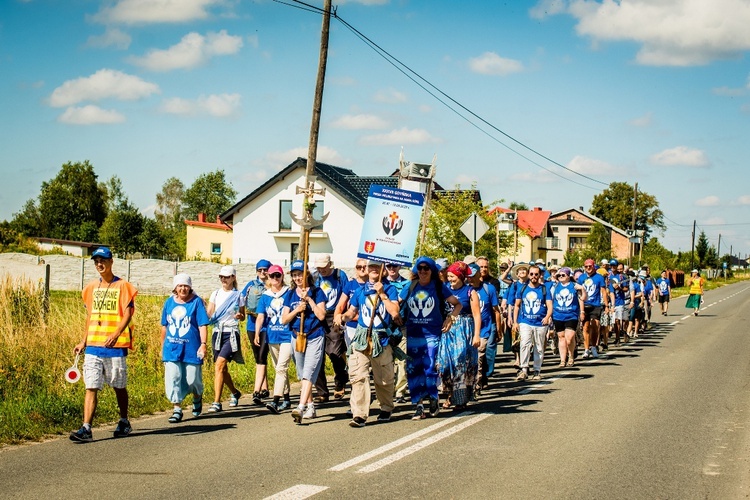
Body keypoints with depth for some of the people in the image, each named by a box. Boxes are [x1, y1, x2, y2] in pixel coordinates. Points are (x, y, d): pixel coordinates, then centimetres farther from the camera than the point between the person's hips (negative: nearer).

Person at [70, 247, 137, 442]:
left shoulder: (122, 286, -2)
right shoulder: (91, 287, 13)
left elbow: (127, 314, -9)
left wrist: (115, 335, -24)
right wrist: (83, 341, 15)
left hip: (115, 346, -4)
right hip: (93, 346, 4)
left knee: (119, 386, 9)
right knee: (91, 387, -5)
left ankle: (124, 422, 28)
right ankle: (86, 429, -10)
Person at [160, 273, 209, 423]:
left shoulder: (196, 302, -5)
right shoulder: (169, 302, 6)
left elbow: (202, 325, -7)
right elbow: (164, 326, 15)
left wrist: (203, 344, -16)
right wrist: (163, 346, 17)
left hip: (191, 348, -3)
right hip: (172, 348, 3)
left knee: (193, 379, 6)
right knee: (173, 379, -4)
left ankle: (197, 399, 37)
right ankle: (177, 409, 2)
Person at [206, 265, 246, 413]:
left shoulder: (238, 295, 1)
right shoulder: (215, 294, 10)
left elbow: (242, 316, 10)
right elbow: (208, 314, 6)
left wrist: (239, 316, -13)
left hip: (231, 333, -5)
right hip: (217, 333, 5)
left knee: (219, 365, -18)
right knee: (223, 368, 12)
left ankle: (216, 402, -20)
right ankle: (234, 392, 40)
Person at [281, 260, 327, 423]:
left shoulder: (316, 292, -3)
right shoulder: (290, 295, 8)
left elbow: (321, 315, -12)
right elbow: (284, 319, 3)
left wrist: (309, 299, -16)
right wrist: (297, 309, -13)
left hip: (315, 338, -6)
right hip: (297, 338, 6)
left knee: (308, 374, -16)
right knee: (302, 376, 13)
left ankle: (301, 408, -26)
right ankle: (310, 407, 24)